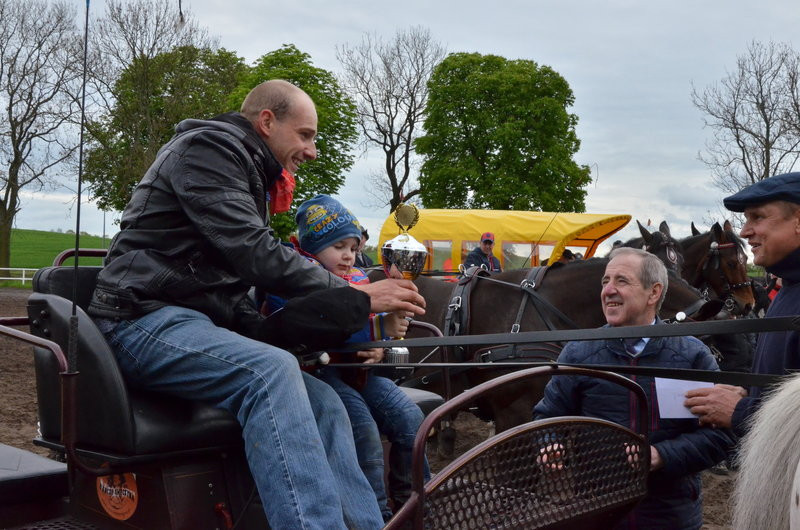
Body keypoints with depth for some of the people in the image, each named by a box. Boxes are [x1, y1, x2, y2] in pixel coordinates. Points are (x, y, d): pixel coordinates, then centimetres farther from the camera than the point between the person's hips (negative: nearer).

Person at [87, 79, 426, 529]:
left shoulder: (251, 179, 24)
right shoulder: (208, 148, -5)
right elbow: (252, 253, -19)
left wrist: (280, 332, 1)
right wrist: (355, 299, -16)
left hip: (199, 325, 9)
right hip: (148, 319, -8)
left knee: (323, 401, -10)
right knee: (272, 372, -33)